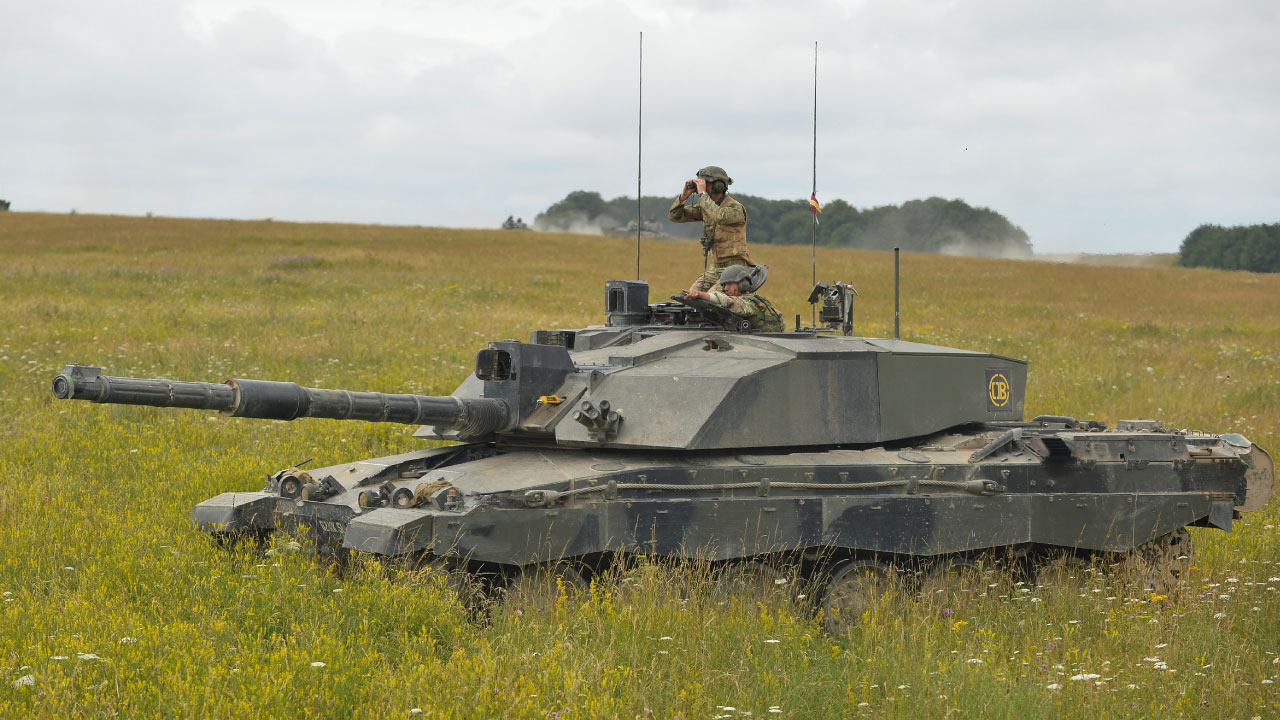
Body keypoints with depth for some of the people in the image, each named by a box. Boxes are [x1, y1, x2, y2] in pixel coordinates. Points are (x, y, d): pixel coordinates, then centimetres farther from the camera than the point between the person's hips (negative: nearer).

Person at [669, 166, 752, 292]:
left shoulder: (736, 208, -16)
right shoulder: (704, 206, 8)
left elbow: (719, 217, -38)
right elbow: (675, 216, 10)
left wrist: (703, 194, -28)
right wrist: (684, 195, -6)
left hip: (735, 267, -8)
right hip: (716, 267, 8)